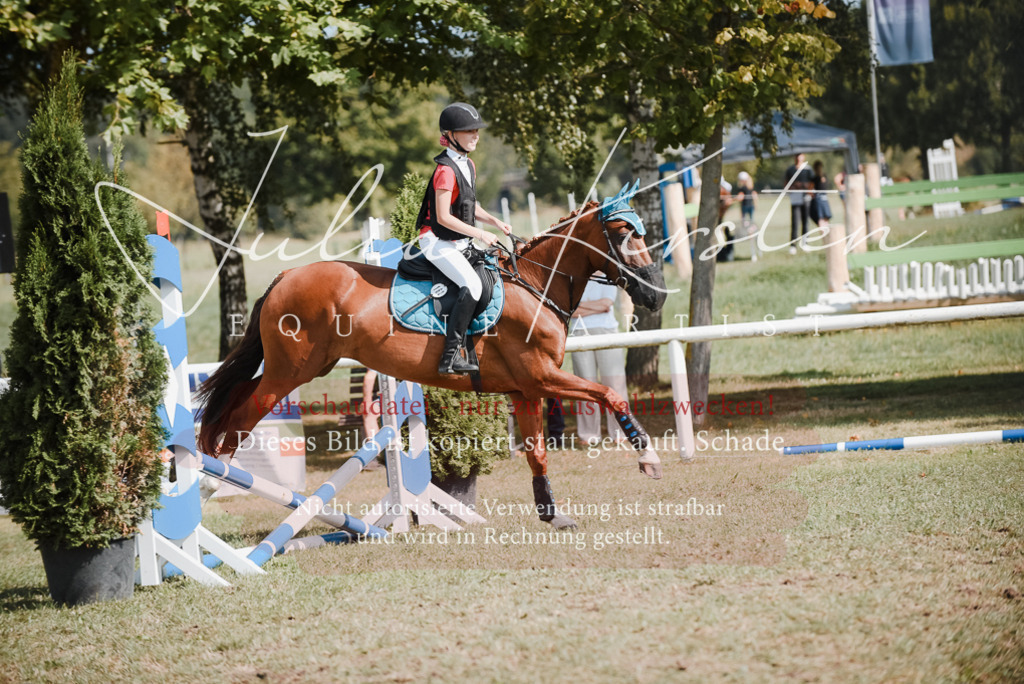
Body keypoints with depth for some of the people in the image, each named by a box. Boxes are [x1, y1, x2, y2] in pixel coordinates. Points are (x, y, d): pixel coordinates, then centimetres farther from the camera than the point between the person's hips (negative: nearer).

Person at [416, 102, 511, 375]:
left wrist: (494, 221, 7)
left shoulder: (468, 165, 11)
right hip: (437, 242, -10)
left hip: (458, 242, 10)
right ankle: (450, 357, -28)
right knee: (472, 285, -26)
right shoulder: (446, 170, -19)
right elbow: (444, 216, -23)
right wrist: (481, 234, -21)